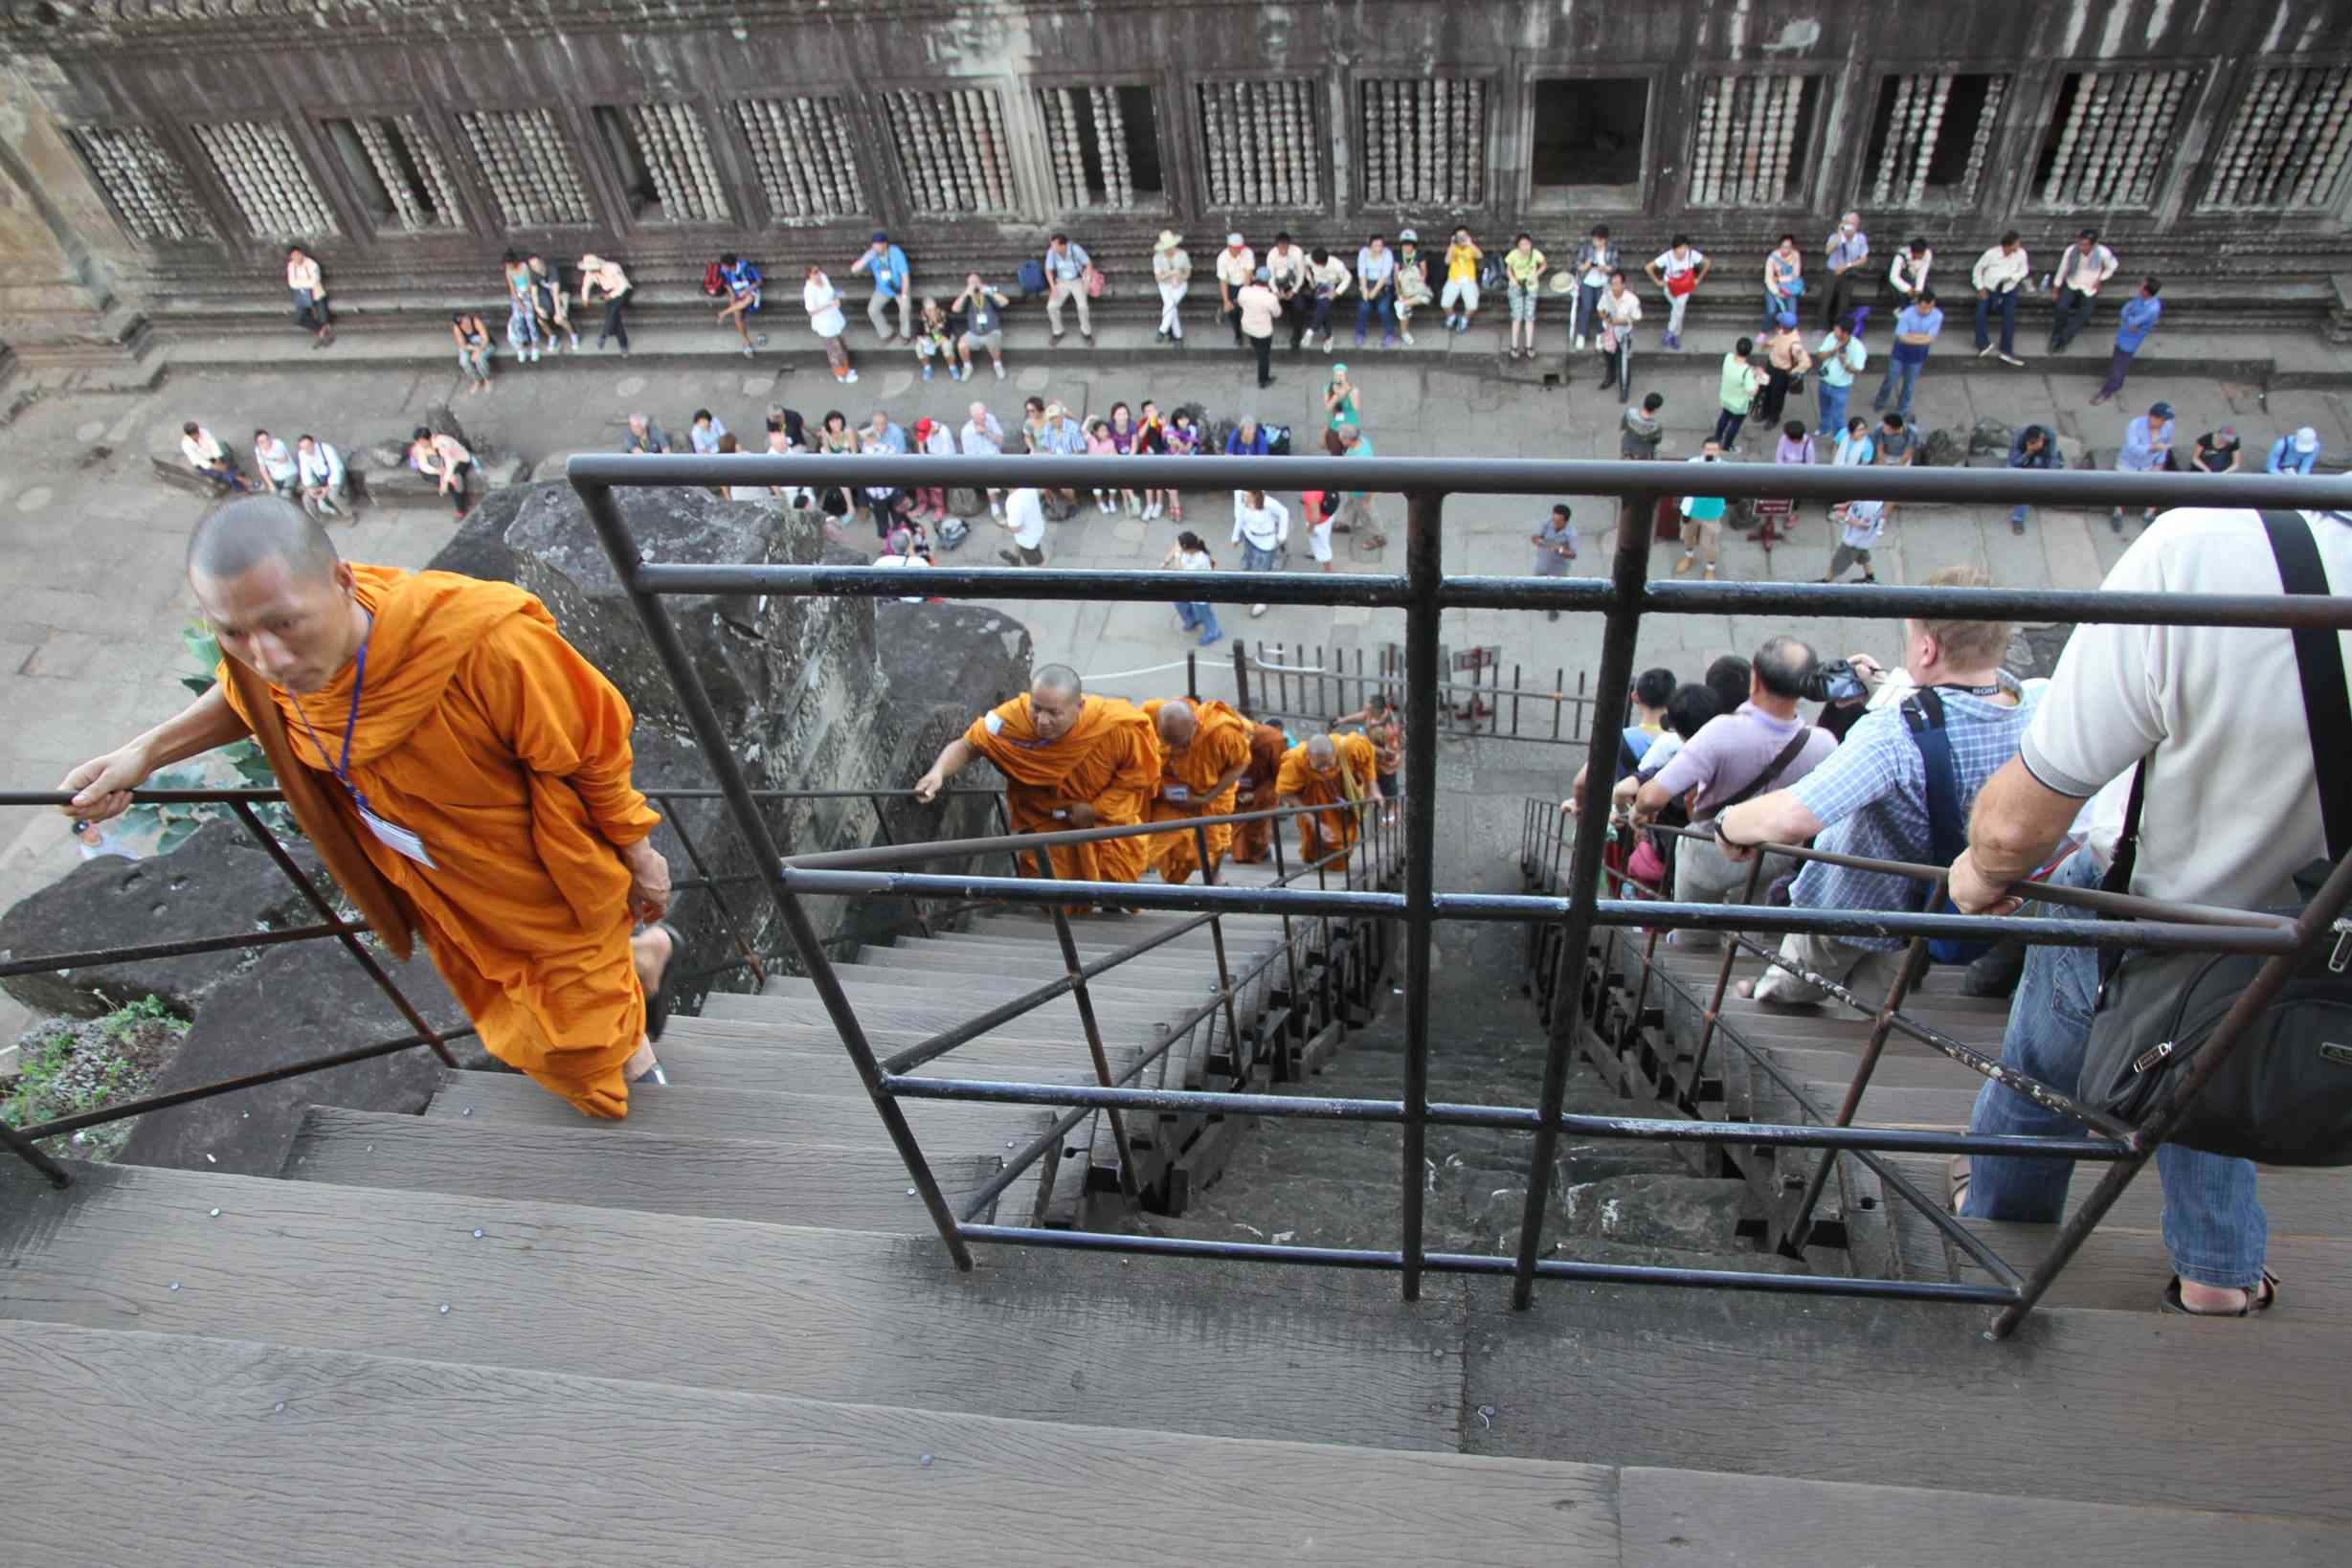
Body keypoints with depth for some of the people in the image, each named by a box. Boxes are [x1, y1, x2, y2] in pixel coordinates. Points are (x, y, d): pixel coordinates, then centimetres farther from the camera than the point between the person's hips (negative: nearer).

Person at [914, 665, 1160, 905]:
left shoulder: (1117, 726, -33)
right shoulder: (1014, 717, -34)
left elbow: (1140, 773, -16)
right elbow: (968, 745, -22)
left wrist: (1096, 809, -22)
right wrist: (938, 773, -43)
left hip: (1106, 814, 1)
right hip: (1043, 822, 0)